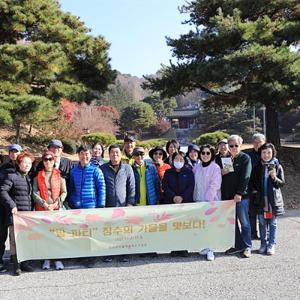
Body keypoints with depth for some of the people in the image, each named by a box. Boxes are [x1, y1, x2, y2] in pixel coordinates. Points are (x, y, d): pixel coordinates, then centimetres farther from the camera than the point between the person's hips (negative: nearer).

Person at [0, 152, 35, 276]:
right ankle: (16, 265, 7)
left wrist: (31, 209, 13)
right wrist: (12, 205, -18)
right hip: (15, 214, -6)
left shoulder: (29, 178, 16)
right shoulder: (11, 176, -5)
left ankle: (24, 262, 22)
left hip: (28, 214, 7)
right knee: (15, 239, -2)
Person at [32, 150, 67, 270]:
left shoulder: (59, 175, 7)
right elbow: (35, 193, 1)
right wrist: (45, 204, -11)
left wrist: (56, 204, -9)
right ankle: (46, 259, 10)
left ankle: (58, 258, 6)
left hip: (57, 208, 0)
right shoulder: (38, 176, 9)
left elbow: (64, 192, 4)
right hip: (42, 209, 1)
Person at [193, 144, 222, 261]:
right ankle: (205, 247, 17)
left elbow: (214, 185, -10)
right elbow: (194, 184, 12)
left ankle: (210, 250, 0)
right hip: (198, 200, 5)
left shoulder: (215, 168, -5)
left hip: (212, 200, -5)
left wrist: (208, 199, -15)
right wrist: (195, 198, 5)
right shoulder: (196, 167, 10)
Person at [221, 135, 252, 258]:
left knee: (244, 222, 2)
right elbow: (221, 177, 19)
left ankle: (247, 247, 12)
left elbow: (245, 177, -11)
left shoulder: (245, 158, -2)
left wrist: (239, 193, -17)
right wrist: (222, 172, -4)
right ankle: (237, 245, 20)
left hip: (241, 196, -5)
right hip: (227, 195, 5)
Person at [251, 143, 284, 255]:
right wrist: (254, 189, -2)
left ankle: (271, 245, 16)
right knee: (262, 223, 9)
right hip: (261, 199, 2)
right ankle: (263, 244, 21)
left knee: (272, 223, 6)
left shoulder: (277, 166, -2)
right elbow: (254, 181, 15)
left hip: (273, 199, -2)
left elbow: (282, 183, -2)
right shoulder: (257, 166, 3)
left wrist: (274, 178, -19)